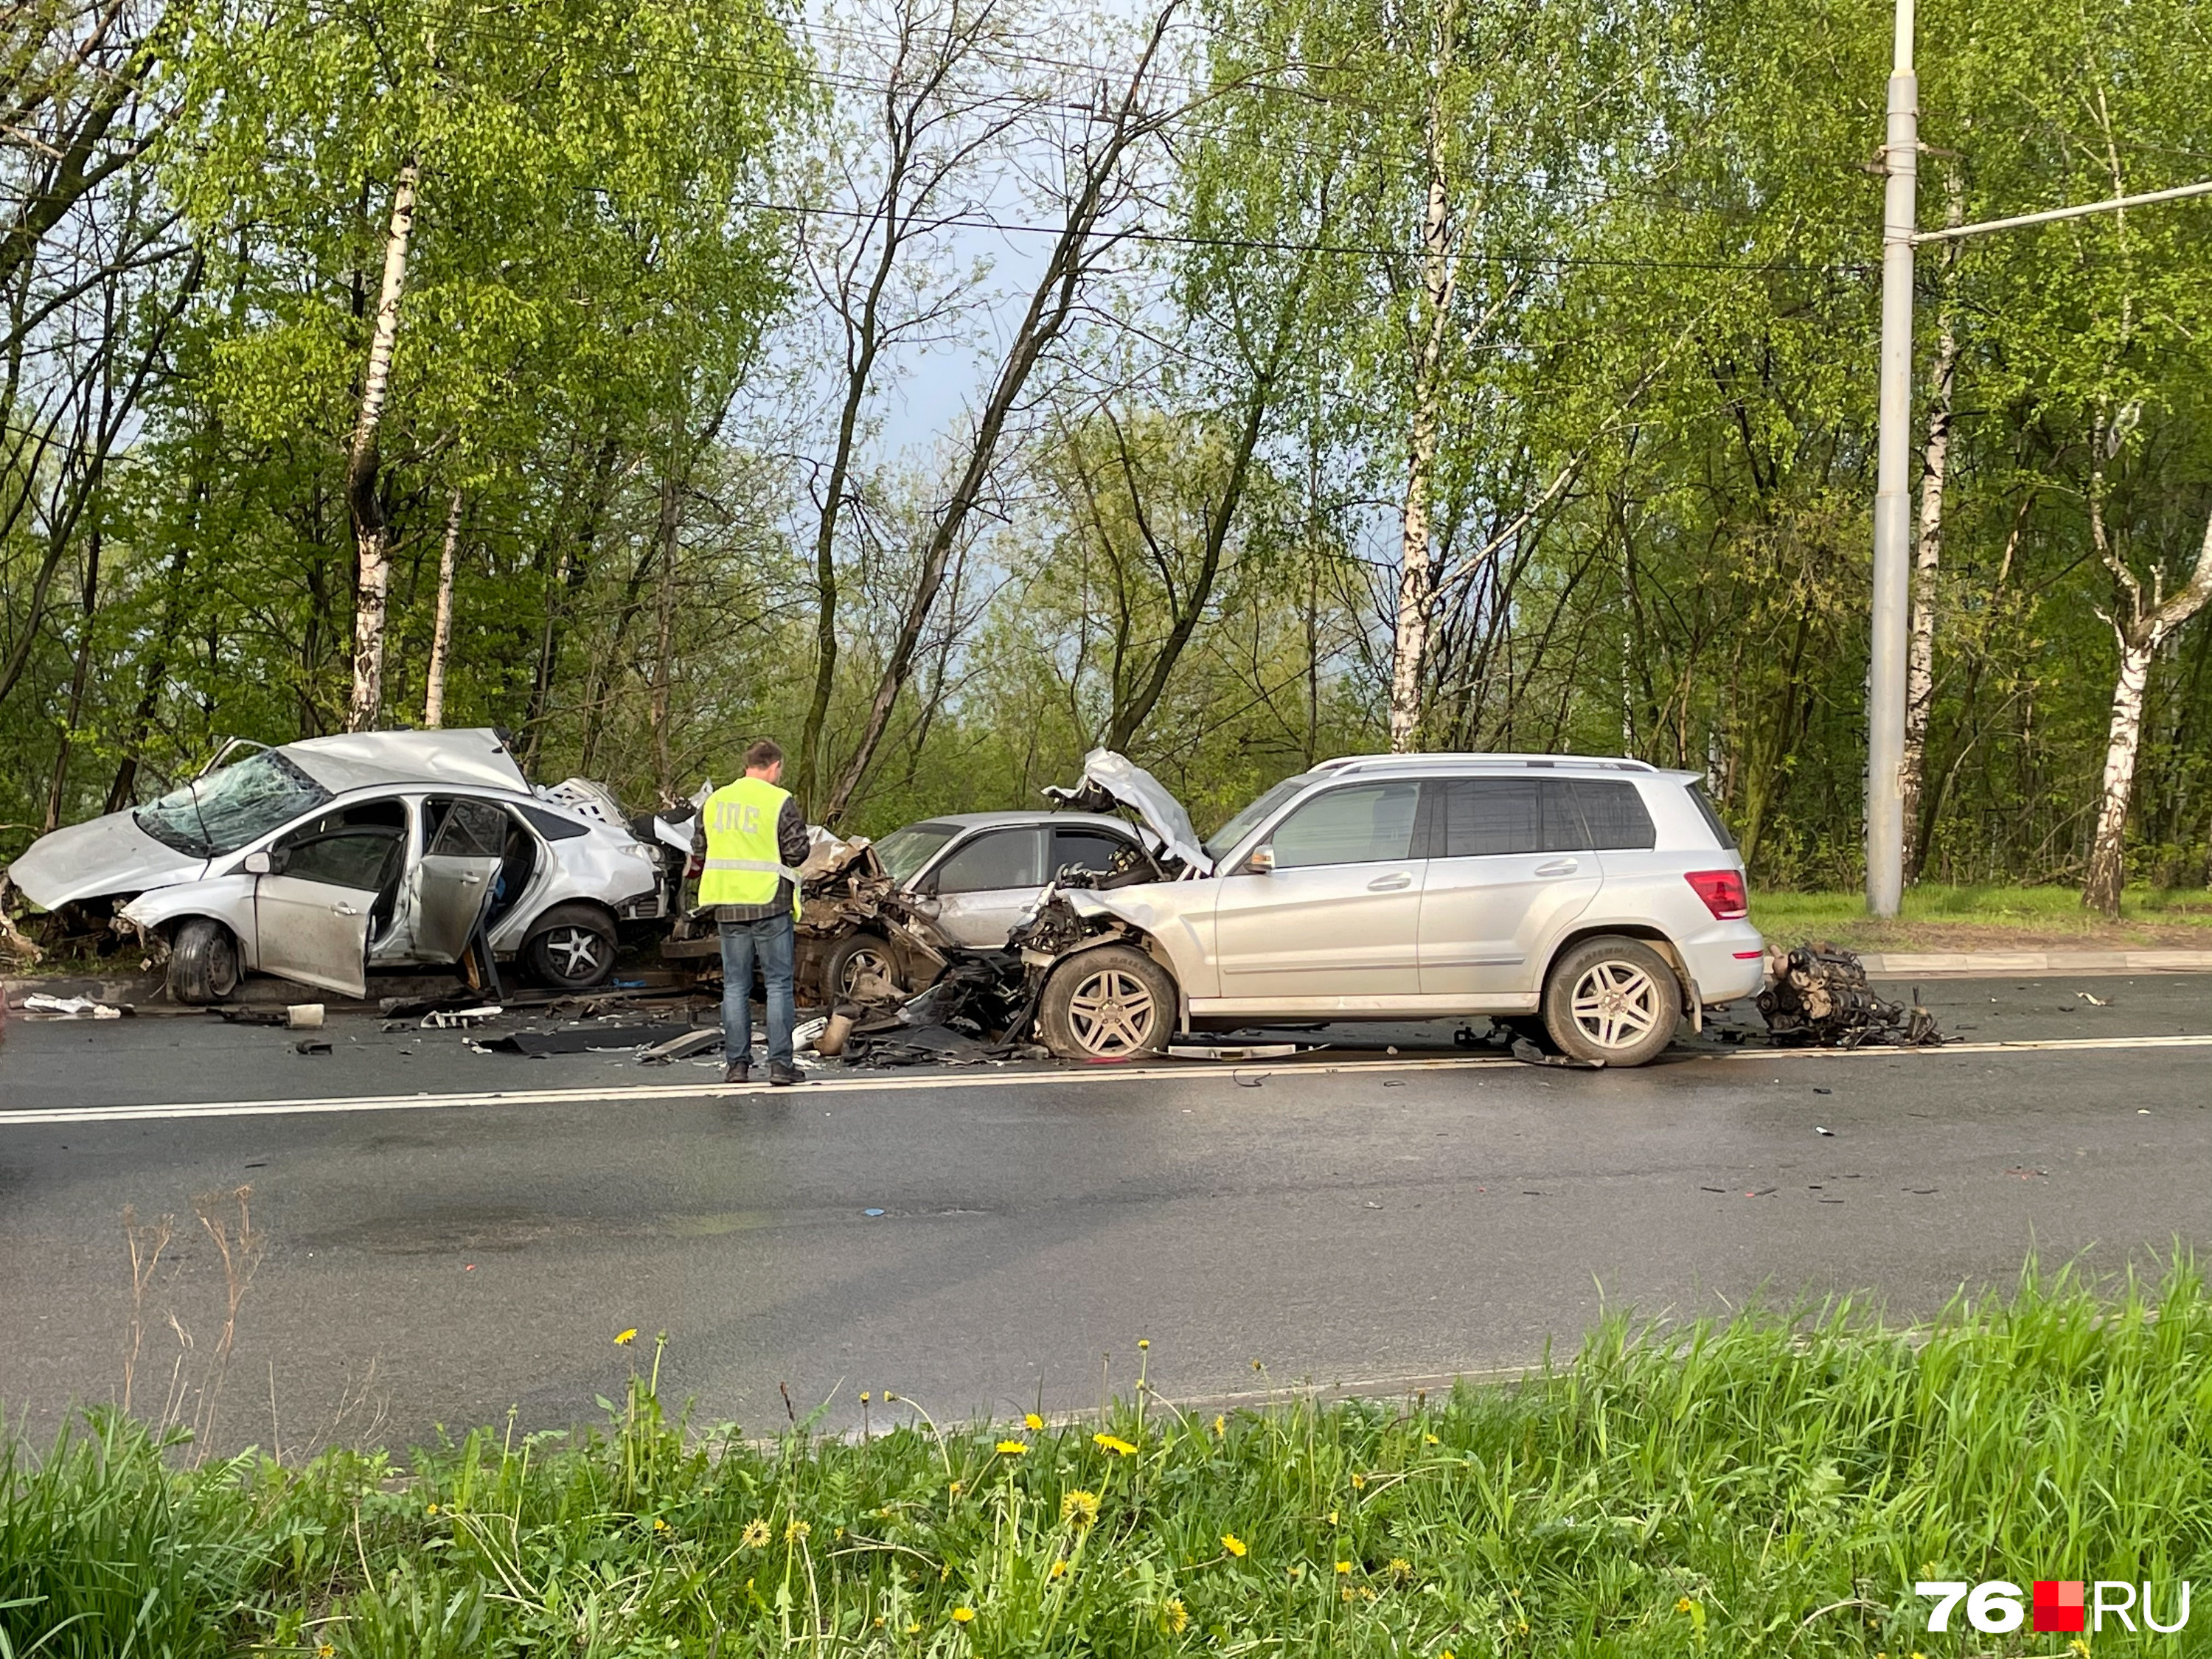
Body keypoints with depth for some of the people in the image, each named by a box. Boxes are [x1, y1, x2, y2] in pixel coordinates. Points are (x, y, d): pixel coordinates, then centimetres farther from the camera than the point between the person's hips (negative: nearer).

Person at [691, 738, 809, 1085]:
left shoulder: (714, 801, 7)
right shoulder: (780, 802, -9)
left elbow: (699, 852, 12)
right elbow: (797, 853, -10)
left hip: (729, 906, 4)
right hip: (771, 904, -4)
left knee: (735, 986, 10)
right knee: (778, 984, 3)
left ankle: (736, 1064, 10)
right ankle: (780, 1063, 1)